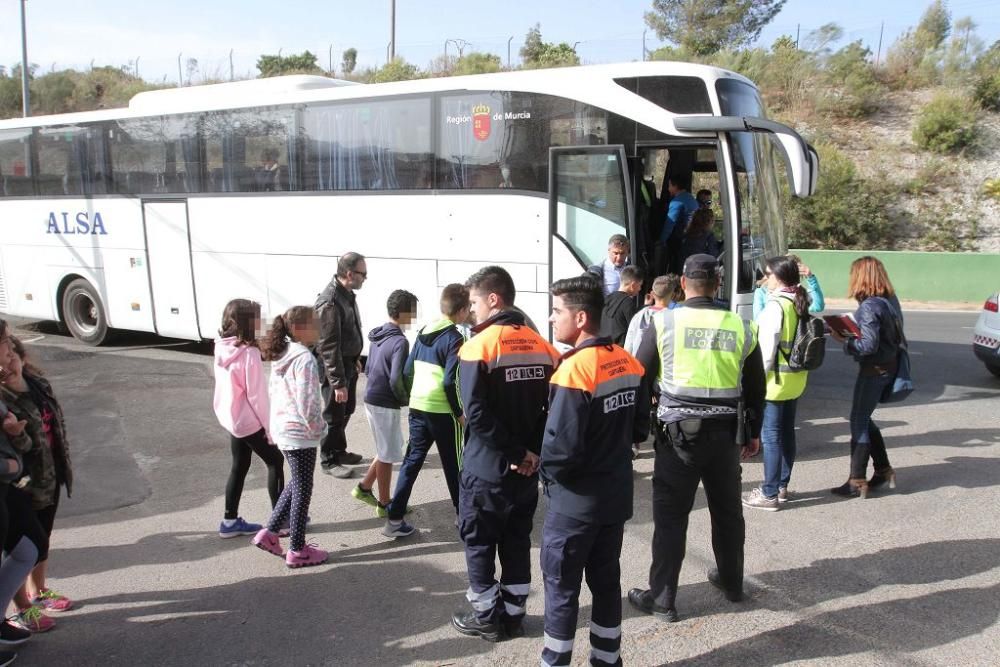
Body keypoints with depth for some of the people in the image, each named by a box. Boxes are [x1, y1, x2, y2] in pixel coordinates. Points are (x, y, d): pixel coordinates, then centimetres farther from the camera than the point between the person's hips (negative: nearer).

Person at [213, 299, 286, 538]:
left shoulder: (222, 349, 1)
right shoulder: (249, 353, -24)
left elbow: (227, 387, 9)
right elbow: (256, 395, -20)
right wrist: (269, 426, -10)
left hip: (231, 418, 7)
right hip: (249, 420, -7)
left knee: (239, 467, 17)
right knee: (275, 462, 9)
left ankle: (230, 521, 24)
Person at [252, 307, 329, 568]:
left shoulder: (282, 355, 7)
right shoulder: (304, 359, -22)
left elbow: (273, 390, 14)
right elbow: (306, 402, -25)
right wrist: (316, 429, -11)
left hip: (282, 428, 9)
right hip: (300, 433, -9)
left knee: (296, 485, 23)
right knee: (302, 490, 4)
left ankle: (269, 532, 24)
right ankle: (297, 550, 15)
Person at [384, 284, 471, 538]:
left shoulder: (424, 332, 9)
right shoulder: (454, 338, -13)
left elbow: (408, 370, 12)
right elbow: (450, 382, -19)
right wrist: (459, 413, -9)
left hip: (417, 408, 6)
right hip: (442, 412, -6)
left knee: (412, 461, 11)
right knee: (454, 467, 8)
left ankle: (394, 518, 9)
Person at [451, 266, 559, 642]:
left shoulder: (479, 347, -15)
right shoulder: (542, 347, 1)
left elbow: (477, 414, -22)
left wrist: (516, 452, -15)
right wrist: (533, 451, -3)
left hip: (486, 467, -5)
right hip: (527, 469, 5)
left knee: (479, 541, 11)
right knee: (517, 540, 17)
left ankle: (487, 617, 20)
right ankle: (514, 614, 27)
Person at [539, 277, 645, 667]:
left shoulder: (574, 370, -23)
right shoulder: (628, 363, 0)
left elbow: (561, 447, -25)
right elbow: (639, 429, 9)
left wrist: (548, 473, -6)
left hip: (576, 502, -7)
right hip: (617, 495, 7)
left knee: (561, 588, 8)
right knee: (607, 581, 18)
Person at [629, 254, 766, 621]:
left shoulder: (665, 323, -7)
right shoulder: (741, 327, 2)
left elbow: (639, 378, -5)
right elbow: (756, 388, 9)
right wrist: (754, 433, 20)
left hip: (678, 433, -3)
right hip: (725, 433, 4)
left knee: (670, 516, 5)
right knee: (727, 510, 21)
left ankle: (662, 598, 10)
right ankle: (731, 581, 39)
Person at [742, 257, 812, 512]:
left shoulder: (775, 306, -17)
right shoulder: (800, 304, 7)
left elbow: (767, 348, -18)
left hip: (775, 380, -9)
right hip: (796, 379, 9)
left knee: (770, 436, -2)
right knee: (787, 433, 16)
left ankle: (769, 494, 3)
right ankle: (782, 486, 27)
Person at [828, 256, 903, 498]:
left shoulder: (869, 306, -21)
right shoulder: (889, 300, 6)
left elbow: (869, 345, -25)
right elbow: (890, 334, 12)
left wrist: (843, 340, -12)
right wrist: (851, 331, 6)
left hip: (874, 370, -9)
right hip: (889, 366, 9)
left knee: (858, 423, 0)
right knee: (864, 420, 20)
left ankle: (857, 482, 6)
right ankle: (883, 470, 27)